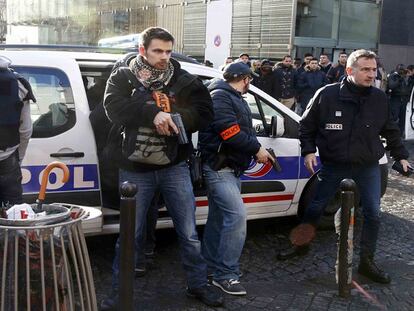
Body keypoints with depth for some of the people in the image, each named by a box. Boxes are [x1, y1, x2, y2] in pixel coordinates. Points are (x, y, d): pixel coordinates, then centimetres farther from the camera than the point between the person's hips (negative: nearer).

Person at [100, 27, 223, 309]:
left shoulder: (184, 80, 2)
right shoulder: (123, 78, 1)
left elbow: (205, 113, -7)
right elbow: (114, 107, -16)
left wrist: (173, 118, -22)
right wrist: (153, 113, -28)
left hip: (174, 167, 1)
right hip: (135, 169, -1)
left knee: (189, 233, 9)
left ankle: (198, 285, 27)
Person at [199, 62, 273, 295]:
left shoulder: (236, 98, 20)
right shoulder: (219, 96, -13)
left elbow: (246, 130, 21)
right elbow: (230, 132, -22)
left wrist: (259, 150, 7)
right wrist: (257, 149, -14)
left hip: (231, 168, 10)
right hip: (219, 168, -10)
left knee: (219, 218, 15)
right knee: (237, 215, -16)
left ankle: (211, 266, 25)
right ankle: (226, 274, -10)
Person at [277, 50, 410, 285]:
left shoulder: (380, 98, -4)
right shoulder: (327, 95, -12)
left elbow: (390, 131, 11)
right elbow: (307, 126, 0)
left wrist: (401, 156, 12)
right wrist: (308, 151, -8)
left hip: (368, 166, 2)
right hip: (334, 165, -1)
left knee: (373, 213, 0)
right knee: (315, 207, 9)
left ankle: (367, 261, 17)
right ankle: (302, 245, 32)